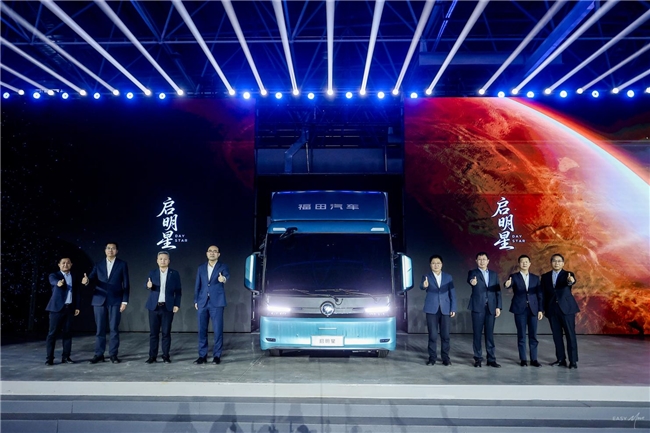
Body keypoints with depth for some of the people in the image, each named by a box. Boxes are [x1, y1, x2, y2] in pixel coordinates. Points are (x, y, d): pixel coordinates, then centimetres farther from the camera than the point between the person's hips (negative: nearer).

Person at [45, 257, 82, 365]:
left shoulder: (74, 277, 12)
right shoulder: (54, 275, 0)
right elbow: (53, 281, -24)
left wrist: (77, 307, 7)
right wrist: (58, 283, -47)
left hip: (70, 308, 4)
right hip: (57, 308, -4)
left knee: (67, 333, 6)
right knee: (52, 333, -2)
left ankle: (66, 357, 12)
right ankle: (49, 358, 3)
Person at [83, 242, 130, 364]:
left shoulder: (122, 264, 4)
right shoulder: (98, 265, 12)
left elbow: (126, 284, 1)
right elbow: (92, 279, 0)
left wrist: (124, 301, -6)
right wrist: (87, 280, -25)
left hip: (115, 301, -2)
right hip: (99, 300, 2)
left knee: (114, 328, 1)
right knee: (100, 329, 5)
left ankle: (113, 354, 9)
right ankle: (99, 354, 13)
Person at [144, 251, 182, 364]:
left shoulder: (174, 274, 3)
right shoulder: (152, 273, 9)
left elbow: (178, 291, 3)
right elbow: (147, 285, -3)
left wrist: (177, 304, -5)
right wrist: (148, 285, -26)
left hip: (168, 307, -2)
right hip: (154, 306, 2)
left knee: (166, 332, 2)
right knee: (153, 332, 4)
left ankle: (166, 356, 11)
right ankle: (152, 356, 12)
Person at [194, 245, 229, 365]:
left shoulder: (223, 267, 1)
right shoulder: (201, 268, 12)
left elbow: (227, 275, -21)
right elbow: (197, 285, 13)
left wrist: (224, 279, -44)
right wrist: (196, 301, 7)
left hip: (217, 303, -3)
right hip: (203, 303, 3)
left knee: (218, 330, -2)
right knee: (202, 330, 6)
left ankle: (217, 355, 7)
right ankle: (202, 355, 15)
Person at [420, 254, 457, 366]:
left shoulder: (448, 277, 7)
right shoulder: (427, 276, 1)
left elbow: (452, 294, 7)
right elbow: (422, 286, -19)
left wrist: (453, 309, 0)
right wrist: (424, 285, -43)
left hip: (445, 310, 2)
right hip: (432, 310, -1)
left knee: (445, 335, 4)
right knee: (433, 335, 1)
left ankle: (445, 357, 15)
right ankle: (432, 357, 10)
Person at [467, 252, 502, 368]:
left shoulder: (494, 274, 12)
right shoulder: (473, 273, 2)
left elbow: (498, 291, 10)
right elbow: (470, 279, -23)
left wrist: (498, 307, 1)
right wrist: (472, 282, -47)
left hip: (491, 308, 3)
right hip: (478, 307, -3)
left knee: (490, 334, 6)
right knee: (477, 333, 1)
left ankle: (491, 359, 12)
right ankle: (478, 358, 9)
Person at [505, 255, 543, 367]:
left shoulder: (535, 278, 10)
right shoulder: (514, 277, 2)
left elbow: (539, 295, 9)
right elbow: (508, 284, -19)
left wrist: (540, 310, 2)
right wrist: (507, 284, -43)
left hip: (533, 309, 2)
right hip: (520, 309, -2)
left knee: (533, 335, 5)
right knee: (521, 335, 2)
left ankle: (534, 359, 13)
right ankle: (523, 359, 9)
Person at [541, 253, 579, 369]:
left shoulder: (568, 274, -1)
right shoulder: (545, 276, 8)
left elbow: (571, 281, -25)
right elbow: (544, 293, 10)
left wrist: (570, 281, -49)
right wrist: (543, 309, 5)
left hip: (566, 308, -3)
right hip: (552, 309, 3)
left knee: (570, 334, -2)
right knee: (557, 335, 7)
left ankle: (573, 361, 3)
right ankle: (561, 359, 15)